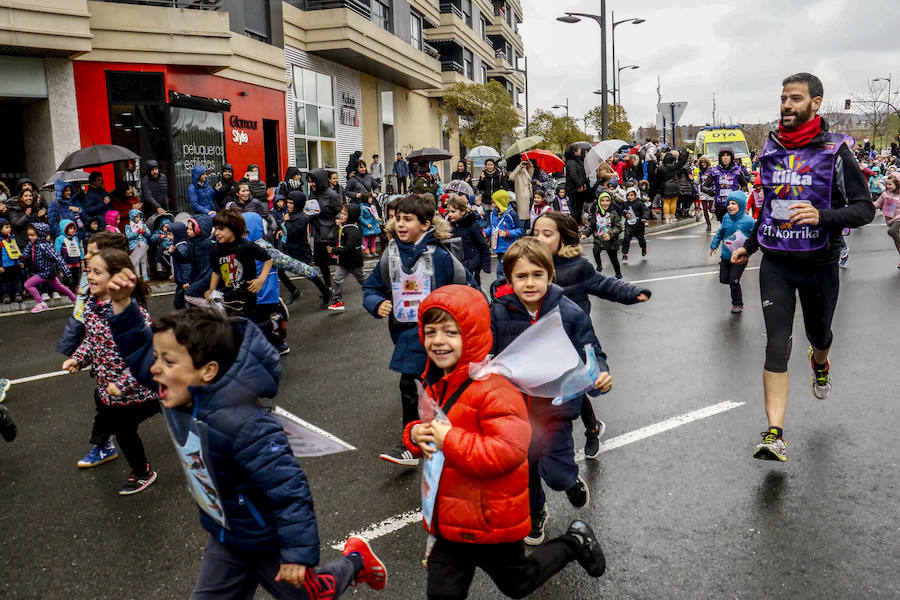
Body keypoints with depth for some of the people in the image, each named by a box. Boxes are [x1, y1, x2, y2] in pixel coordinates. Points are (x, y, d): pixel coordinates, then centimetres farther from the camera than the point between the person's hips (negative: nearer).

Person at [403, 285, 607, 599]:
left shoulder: (493, 388, -25)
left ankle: (575, 543, 41)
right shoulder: (437, 383, 4)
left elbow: (510, 450, -34)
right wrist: (416, 435, -7)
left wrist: (449, 440, -30)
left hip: (492, 523, -7)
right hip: (450, 520, 7)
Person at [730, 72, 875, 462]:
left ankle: (819, 364, 59)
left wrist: (822, 216, -27)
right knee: (777, 346, -8)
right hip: (776, 263, 2)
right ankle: (775, 434, -10)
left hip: (819, 264, -1)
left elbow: (865, 208, -9)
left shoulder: (834, 151, -8)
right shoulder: (771, 149, 5)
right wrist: (750, 246, 20)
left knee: (819, 334, 20)